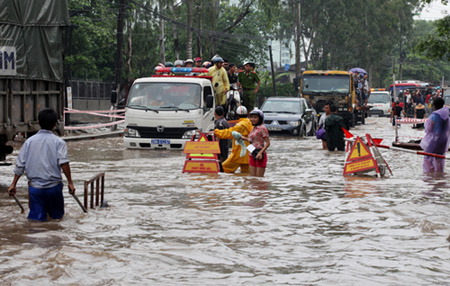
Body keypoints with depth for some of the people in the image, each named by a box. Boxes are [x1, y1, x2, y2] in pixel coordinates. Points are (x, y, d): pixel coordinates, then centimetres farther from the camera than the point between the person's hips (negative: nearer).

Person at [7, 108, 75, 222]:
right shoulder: (58, 142, -3)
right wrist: (70, 182, -13)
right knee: (57, 215, 16)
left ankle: (37, 215, -22)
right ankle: (54, 215, -8)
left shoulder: (29, 142, 5)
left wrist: (13, 184, 10)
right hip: (54, 186, -1)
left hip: (35, 186, 2)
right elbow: (63, 163, -16)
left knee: (37, 218, 3)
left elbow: (20, 165, 4)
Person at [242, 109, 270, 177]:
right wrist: (245, 138, 18)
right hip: (252, 155, 8)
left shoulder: (262, 128, -10)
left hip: (259, 156, -8)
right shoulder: (254, 128, 14)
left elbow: (268, 143, -14)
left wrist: (260, 152, -23)